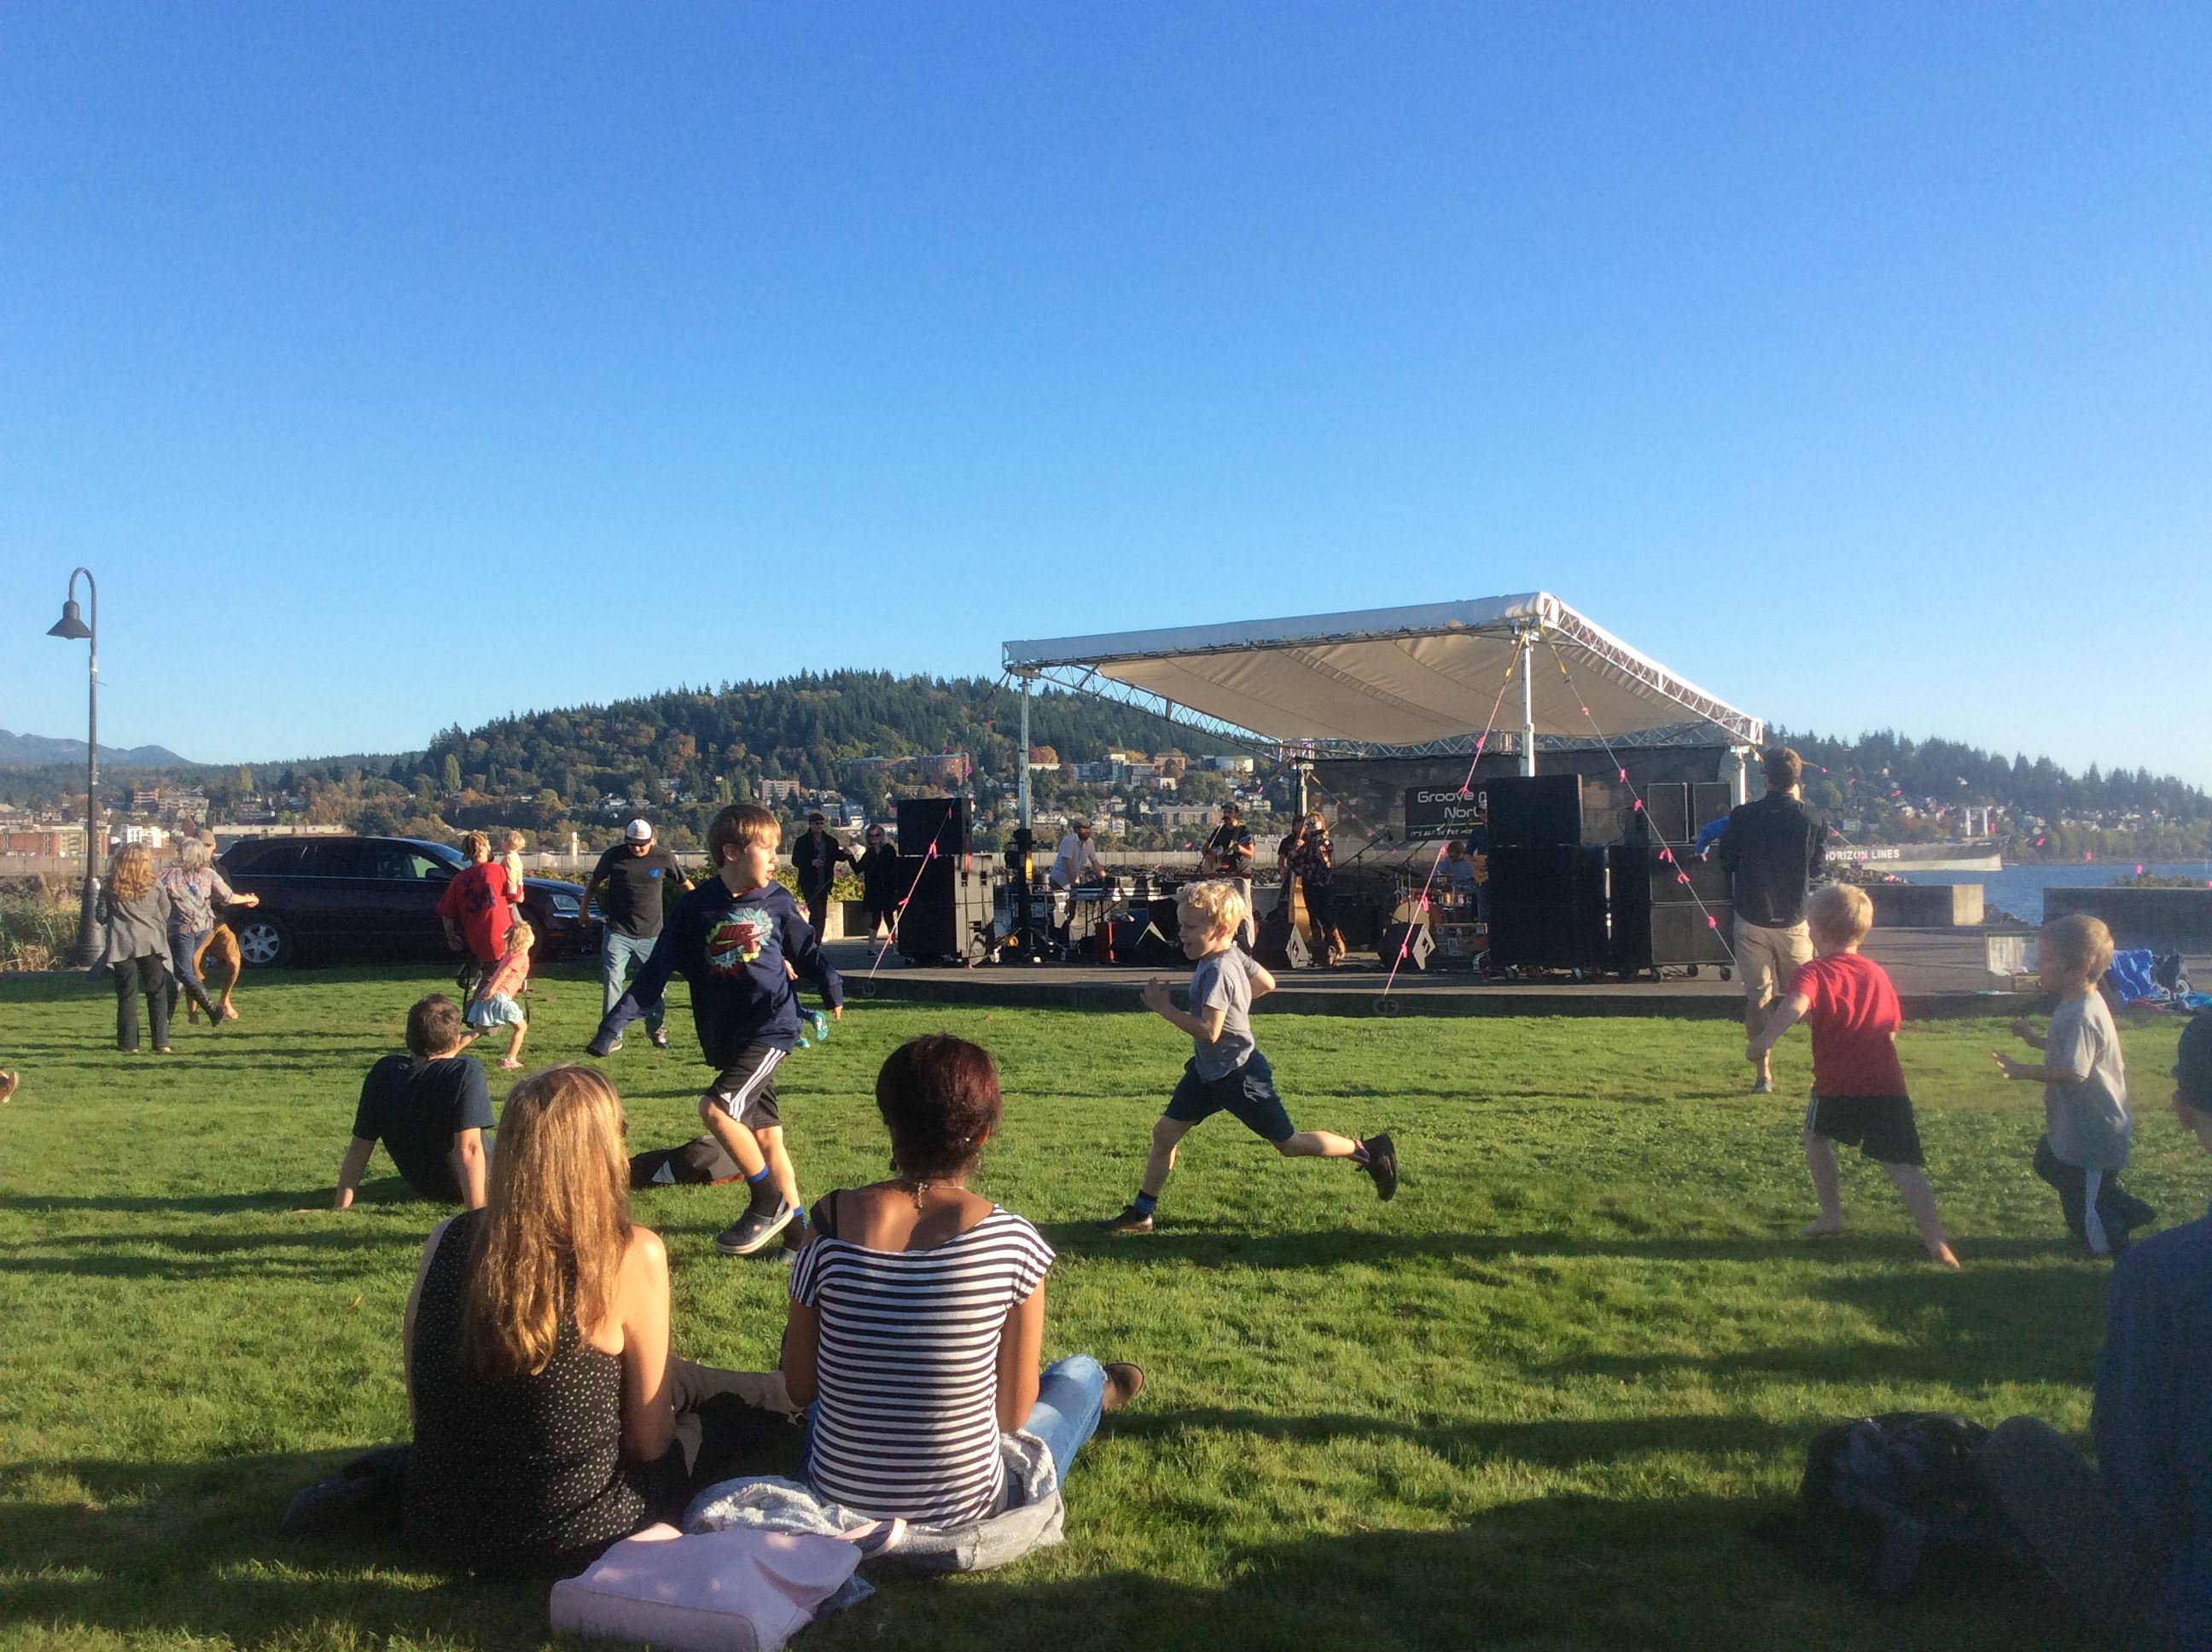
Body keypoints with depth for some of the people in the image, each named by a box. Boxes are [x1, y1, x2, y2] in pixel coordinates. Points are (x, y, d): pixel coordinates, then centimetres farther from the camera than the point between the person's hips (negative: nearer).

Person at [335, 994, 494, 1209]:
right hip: (461, 1190, -6)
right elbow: (468, 1146, -37)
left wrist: (341, 1205, -7)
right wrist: (478, 1214, -37)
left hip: (418, 1184, 6)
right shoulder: (466, 1071, -29)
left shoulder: (384, 1071, -15)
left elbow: (359, 1146, -13)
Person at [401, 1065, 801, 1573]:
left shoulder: (447, 1239, -8)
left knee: (680, 1381, 28)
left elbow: (419, 1407, 5)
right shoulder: (631, 1257, -21)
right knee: (765, 1399, 19)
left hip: (437, 1525, 5)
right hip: (567, 1538, -5)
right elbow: (650, 1442, -11)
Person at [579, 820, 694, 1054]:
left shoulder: (664, 858, -4)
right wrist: (584, 909, 16)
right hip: (618, 932, -1)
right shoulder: (613, 855, -5)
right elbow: (594, 882, 12)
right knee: (612, 980, -9)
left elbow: (685, 883, 11)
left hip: (652, 935, 1)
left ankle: (656, 1029, 25)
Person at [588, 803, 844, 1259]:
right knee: (765, 1135, 8)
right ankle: (798, 1233, 21)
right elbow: (657, 970, 0)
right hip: (726, 1040, 3)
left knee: (717, 1107, -22)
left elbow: (805, 949, 14)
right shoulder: (695, 907, -1)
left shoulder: (777, 900, -1)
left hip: (772, 1028, -3)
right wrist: (614, 1023, -5)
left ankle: (769, 1202, -4)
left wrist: (831, 988, 2)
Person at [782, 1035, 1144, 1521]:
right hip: (962, 1509, -1)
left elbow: (799, 1389, -4)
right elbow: (1012, 1413, -7)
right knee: (1081, 1373, 28)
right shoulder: (1015, 1243, -18)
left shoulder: (831, 1222, -15)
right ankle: (1098, 1396, 60)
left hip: (836, 1496, 2)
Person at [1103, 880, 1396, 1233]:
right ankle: (1141, 1213, 18)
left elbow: (1209, 1031, -31)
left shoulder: (1217, 971, -27)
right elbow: (1267, 983, 16)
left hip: (1239, 1076, -10)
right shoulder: (1234, 955, 0)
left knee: (1288, 1143, 5)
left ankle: (1368, 1151, 21)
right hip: (1208, 1071, 10)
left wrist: (1164, 1008, -26)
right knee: (1164, 1132, 7)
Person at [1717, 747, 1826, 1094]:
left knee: (1756, 999, 5)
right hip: (1793, 922, 1)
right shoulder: (1809, 820, -6)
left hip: (1752, 921, -1)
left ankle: (1763, 1075, 3)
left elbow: (1725, 860, 3)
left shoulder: (1743, 817, -8)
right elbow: (1815, 869, 8)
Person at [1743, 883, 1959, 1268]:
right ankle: (1936, 1240, -6)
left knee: (1816, 1137, 24)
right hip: (1888, 1087, 4)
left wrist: (1765, 1039, -34)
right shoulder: (1878, 974, 15)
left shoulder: (1814, 972, -4)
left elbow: (1795, 1005, -27)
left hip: (1837, 1088, -4)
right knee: (1902, 1164, 4)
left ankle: (1831, 1215, 27)